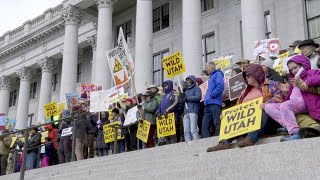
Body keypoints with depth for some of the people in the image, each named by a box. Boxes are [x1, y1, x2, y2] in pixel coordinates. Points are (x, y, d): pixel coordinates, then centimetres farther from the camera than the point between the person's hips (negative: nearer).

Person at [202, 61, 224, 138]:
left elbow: (220, 86, -15)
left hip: (215, 103, -9)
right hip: (208, 104, 9)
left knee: (217, 123, -10)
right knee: (205, 125, 3)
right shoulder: (211, 76, 28)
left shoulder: (218, 74, 2)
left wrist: (212, 95, -12)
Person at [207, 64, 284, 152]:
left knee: (264, 111, -35)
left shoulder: (270, 85, 10)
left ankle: (251, 139, -53)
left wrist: (268, 103, -25)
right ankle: (225, 142, -31)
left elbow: (279, 97, -6)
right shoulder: (246, 91, 28)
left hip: (263, 118, -6)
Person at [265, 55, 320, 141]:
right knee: (268, 107, -3)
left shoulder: (311, 72, 10)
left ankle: (295, 133, -37)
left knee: (285, 106, -36)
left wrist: (307, 83, -23)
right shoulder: (294, 80, 30)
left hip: (303, 102, -8)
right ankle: (288, 126, -20)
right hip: (293, 104, 8)